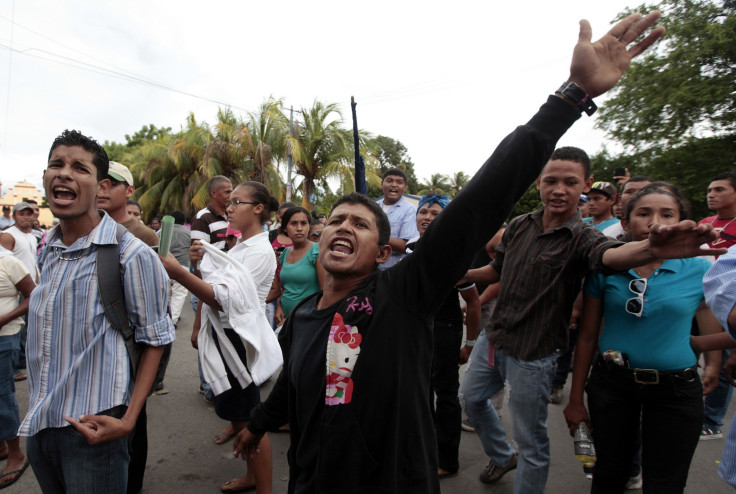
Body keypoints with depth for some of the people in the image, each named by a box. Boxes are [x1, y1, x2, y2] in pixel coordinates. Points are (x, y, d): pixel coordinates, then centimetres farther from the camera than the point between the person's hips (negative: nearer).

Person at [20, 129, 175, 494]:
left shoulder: (131, 255, -16)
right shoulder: (47, 250, 5)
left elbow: (155, 340, -11)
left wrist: (128, 421, -17)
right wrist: (37, 411, 14)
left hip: (90, 428, -6)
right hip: (37, 424, 7)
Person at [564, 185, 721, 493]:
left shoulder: (700, 271, -7)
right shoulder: (604, 269, -6)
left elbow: (712, 336, 5)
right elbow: (587, 336, -2)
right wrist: (576, 399, 1)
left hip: (676, 390, 0)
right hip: (611, 383, 1)